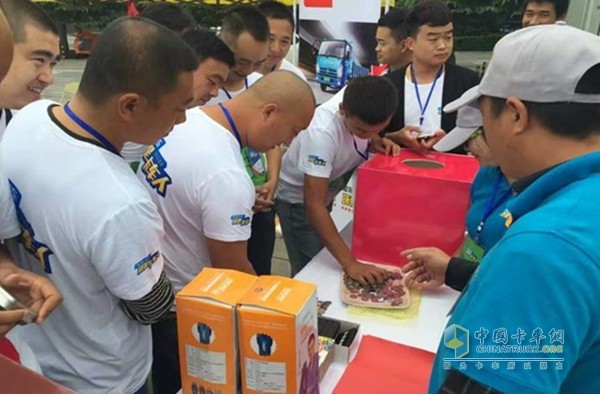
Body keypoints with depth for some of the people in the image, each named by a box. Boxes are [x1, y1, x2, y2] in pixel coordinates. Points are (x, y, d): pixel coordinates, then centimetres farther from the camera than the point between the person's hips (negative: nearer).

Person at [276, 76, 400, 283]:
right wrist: (350, 263, -42)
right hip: (299, 197, -6)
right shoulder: (322, 132, -39)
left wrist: (377, 142, -20)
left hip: (331, 187, 7)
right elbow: (314, 205, -39)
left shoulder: (360, 99, -21)